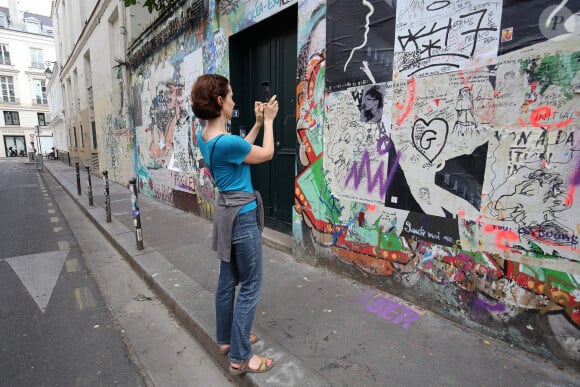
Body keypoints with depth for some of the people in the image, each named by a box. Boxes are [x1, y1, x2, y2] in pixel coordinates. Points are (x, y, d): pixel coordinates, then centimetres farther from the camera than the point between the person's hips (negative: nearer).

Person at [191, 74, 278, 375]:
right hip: (242, 216, -9)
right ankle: (240, 358, 18)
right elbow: (267, 154, -8)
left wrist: (258, 123, 15)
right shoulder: (227, 141, -24)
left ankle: (226, 339, 38)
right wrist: (269, 121, 4)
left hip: (226, 212, 9)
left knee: (228, 280, 20)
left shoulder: (204, 137, 4)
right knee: (250, 287, 4)